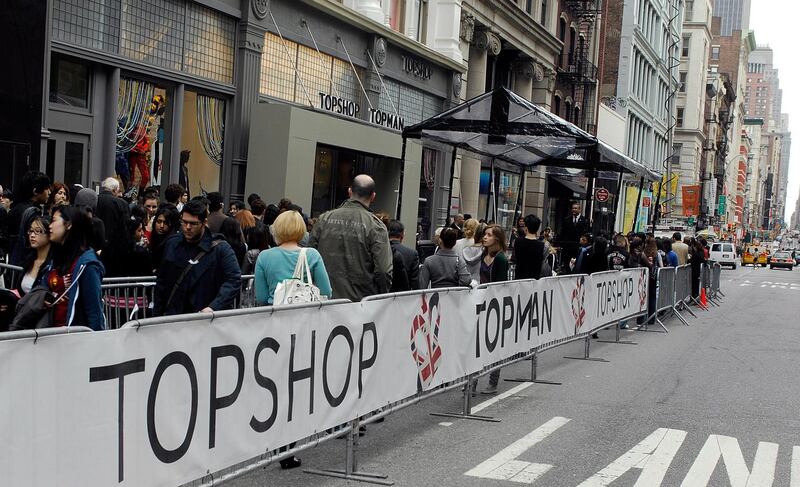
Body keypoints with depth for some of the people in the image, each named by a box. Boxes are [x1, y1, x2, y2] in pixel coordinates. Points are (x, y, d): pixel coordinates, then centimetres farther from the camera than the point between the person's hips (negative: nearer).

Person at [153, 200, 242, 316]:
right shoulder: (171, 245, 9)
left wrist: (214, 307, -26)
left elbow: (234, 280, -14)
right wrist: (156, 316, 13)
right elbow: (161, 283, 15)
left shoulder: (220, 249, -5)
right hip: (172, 318, 3)